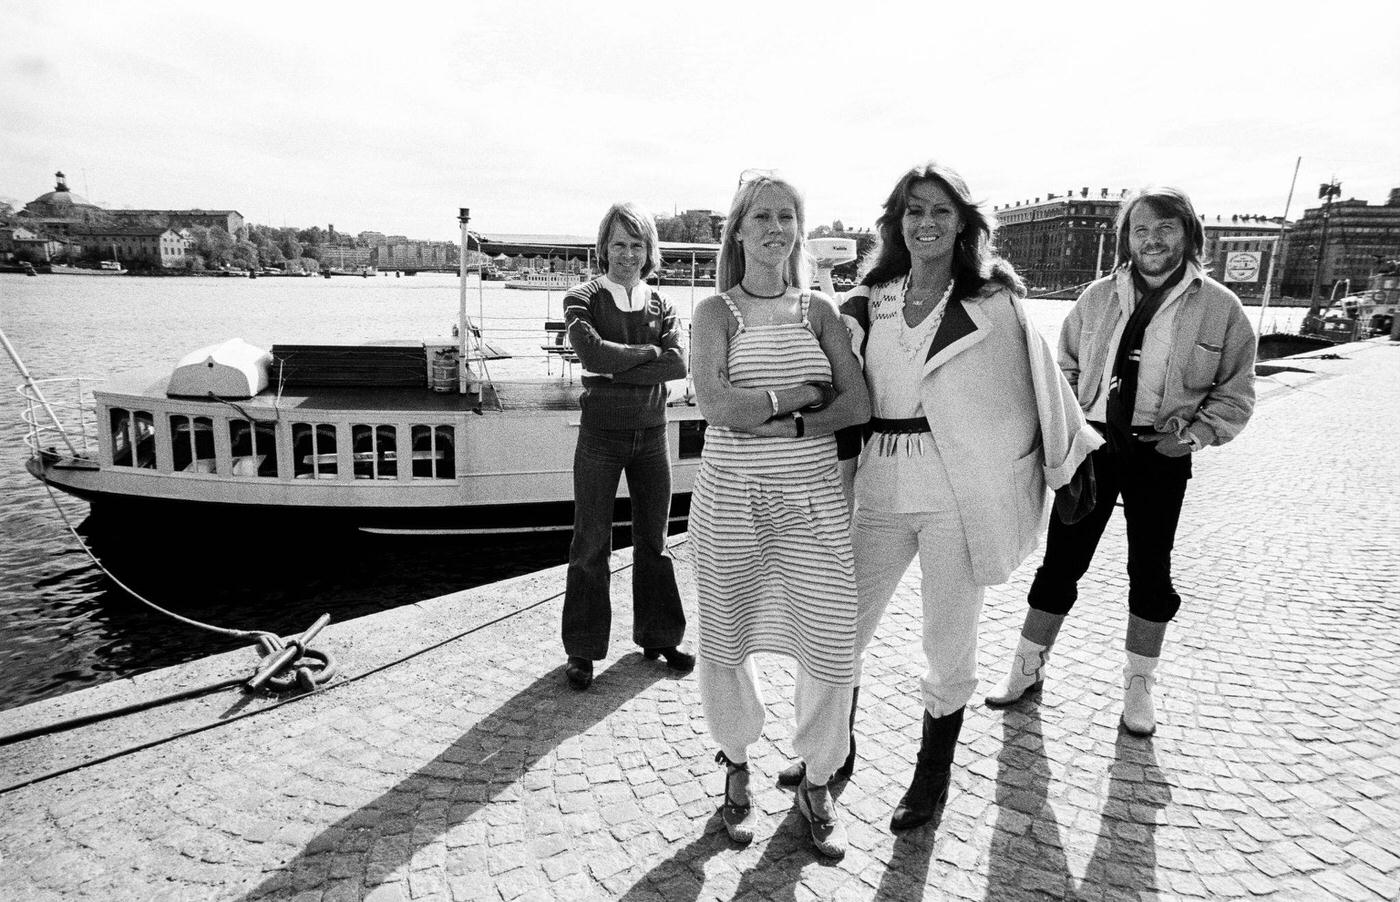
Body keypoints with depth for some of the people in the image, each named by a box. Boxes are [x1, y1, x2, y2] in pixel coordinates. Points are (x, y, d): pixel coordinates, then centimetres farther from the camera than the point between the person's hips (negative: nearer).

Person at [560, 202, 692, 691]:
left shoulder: (661, 305, 7)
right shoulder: (582, 299, -1)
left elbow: (678, 364, -9)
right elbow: (592, 353, -20)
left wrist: (617, 370, -15)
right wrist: (648, 351, -10)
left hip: (651, 435, 3)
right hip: (600, 434, -3)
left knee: (654, 540, 12)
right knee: (591, 544, 3)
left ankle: (659, 637, 27)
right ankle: (583, 649, 15)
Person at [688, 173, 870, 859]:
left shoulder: (819, 311, 7)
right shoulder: (717, 310, 0)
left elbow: (857, 405, -3)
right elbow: (713, 404, -16)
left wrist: (776, 421, -14)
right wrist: (805, 394, -11)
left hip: (813, 497, 2)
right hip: (731, 497, -1)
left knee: (832, 646, 1)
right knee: (726, 644, 10)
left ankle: (816, 784, 26)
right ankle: (737, 765, 37)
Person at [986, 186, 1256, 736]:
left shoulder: (1219, 307, -2)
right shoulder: (1098, 297, 3)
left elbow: (1235, 392, 4)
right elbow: (1065, 365, 13)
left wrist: (1196, 434, -10)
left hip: (1161, 453, -1)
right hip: (1092, 442, 1)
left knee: (1150, 570, 10)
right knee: (1061, 559, 6)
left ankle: (1138, 688, 29)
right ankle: (1027, 669, 22)